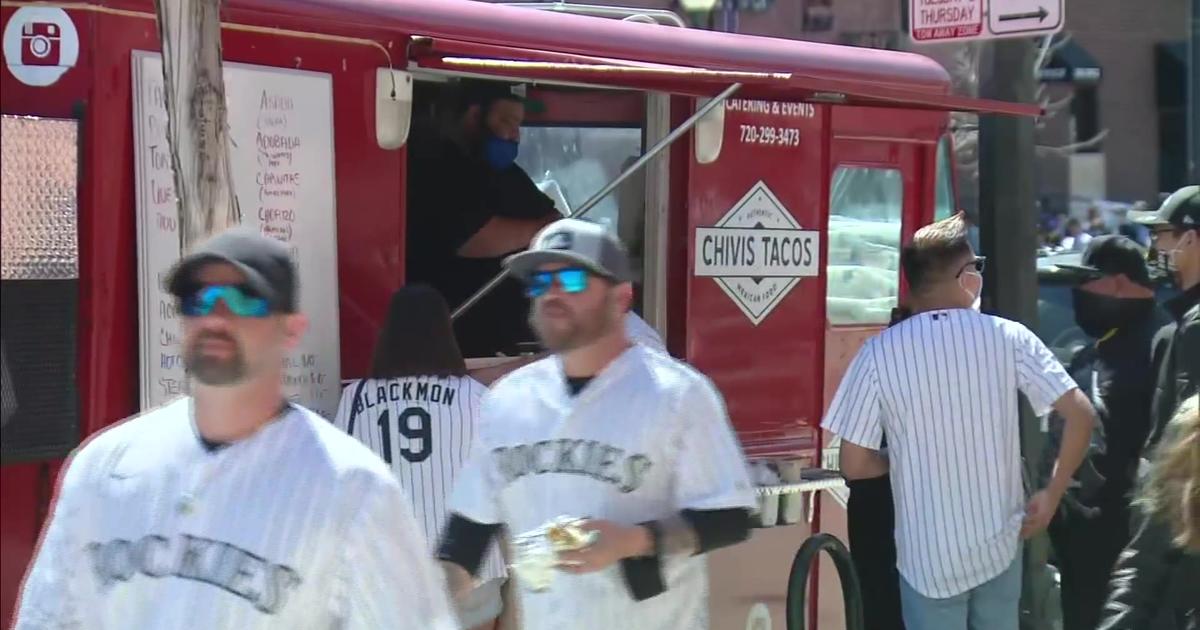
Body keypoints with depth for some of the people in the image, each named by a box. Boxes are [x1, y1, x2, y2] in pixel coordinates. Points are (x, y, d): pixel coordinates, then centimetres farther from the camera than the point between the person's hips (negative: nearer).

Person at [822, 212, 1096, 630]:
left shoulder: (879, 353, -10)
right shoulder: (1008, 337, -7)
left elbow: (854, 465, -8)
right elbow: (1080, 415, -10)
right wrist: (1051, 497, 1)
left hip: (928, 558, -1)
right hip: (1000, 545, 2)